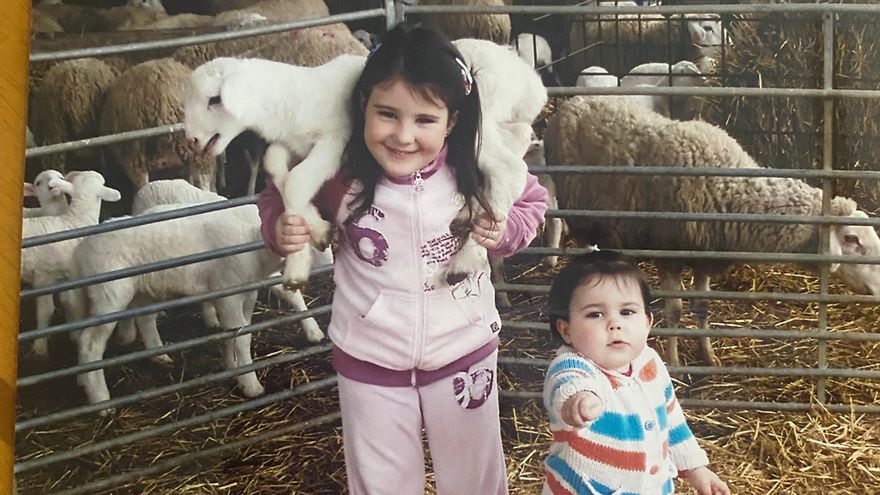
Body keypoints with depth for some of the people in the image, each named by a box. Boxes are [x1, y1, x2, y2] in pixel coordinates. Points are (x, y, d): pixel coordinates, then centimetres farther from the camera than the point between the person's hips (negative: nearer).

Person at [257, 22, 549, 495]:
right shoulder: (338, 174, -21)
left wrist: (507, 231, -19)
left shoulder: (477, 170, -20)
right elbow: (277, 197, -1)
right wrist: (280, 229, -22)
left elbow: (531, 199, 1)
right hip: (369, 362, 0)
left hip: (464, 353, 1)